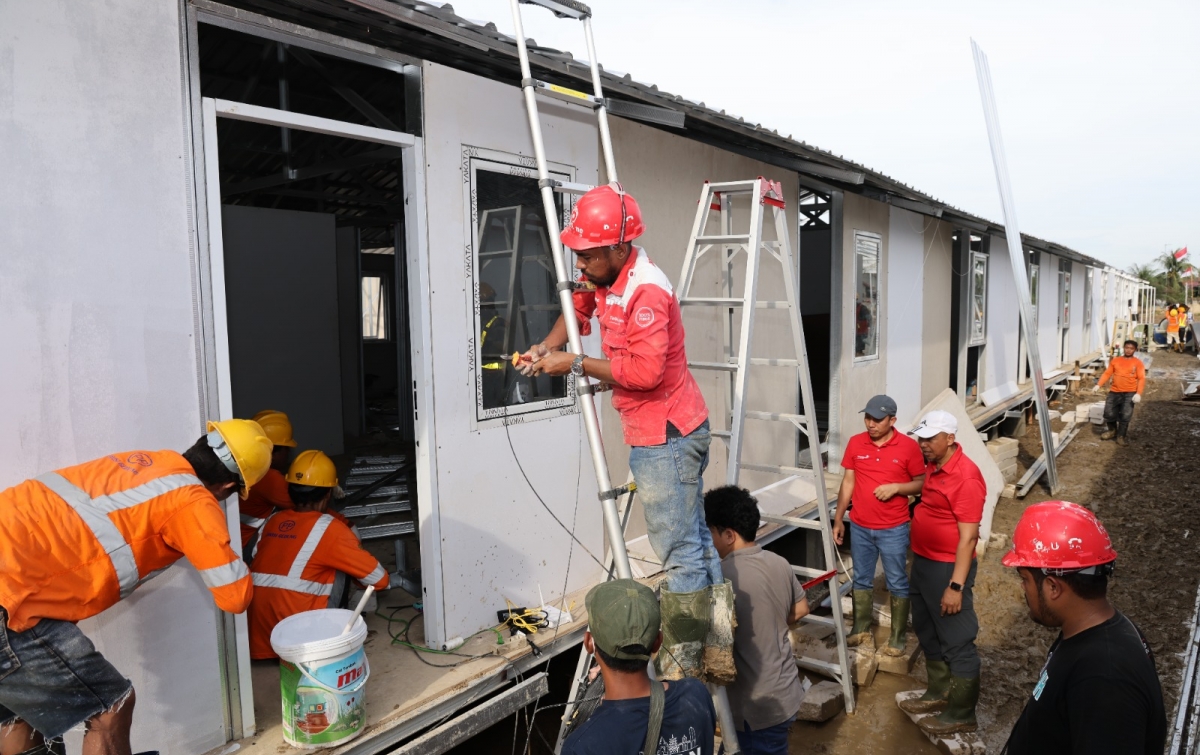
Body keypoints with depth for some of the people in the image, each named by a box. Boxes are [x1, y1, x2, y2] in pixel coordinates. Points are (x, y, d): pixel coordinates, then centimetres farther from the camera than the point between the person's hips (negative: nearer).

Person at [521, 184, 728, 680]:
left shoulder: (646, 292, -23)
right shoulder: (604, 277, 7)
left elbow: (645, 370, -27)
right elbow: (579, 309, 22)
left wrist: (576, 365, -18)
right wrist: (548, 347, 3)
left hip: (665, 438, -11)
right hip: (663, 434, 11)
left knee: (681, 551, -3)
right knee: (695, 538, 16)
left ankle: (682, 668, 7)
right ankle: (719, 648, 28)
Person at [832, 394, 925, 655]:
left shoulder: (908, 446, -10)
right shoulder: (855, 443, -1)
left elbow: (922, 483, -3)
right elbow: (848, 482, 5)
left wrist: (896, 487, -22)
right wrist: (838, 519, 5)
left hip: (894, 530, -3)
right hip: (859, 527, 3)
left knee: (897, 584, 8)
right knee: (861, 580, 15)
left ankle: (898, 637, 22)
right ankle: (861, 630, 30)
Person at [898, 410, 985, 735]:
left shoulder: (966, 477, -22)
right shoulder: (933, 466, 5)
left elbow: (968, 537, -23)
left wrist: (956, 585, -23)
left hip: (948, 568, -9)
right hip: (923, 562, 10)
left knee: (957, 642, 4)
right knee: (927, 632, 21)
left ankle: (961, 714, 18)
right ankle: (939, 692, 38)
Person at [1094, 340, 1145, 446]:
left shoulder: (1138, 363, 1)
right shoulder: (1115, 360, 10)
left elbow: (1141, 379, -6)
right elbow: (1107, 373, 7)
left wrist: (1138, 394, -18)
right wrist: (1098, 385, -6)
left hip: (1129, 393, -3)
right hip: (1114, 392, 3)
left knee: (1125, 415, -10)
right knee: (1108, 413, 1)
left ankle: (1121, 436, 5)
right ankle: (1112, 430, 27)